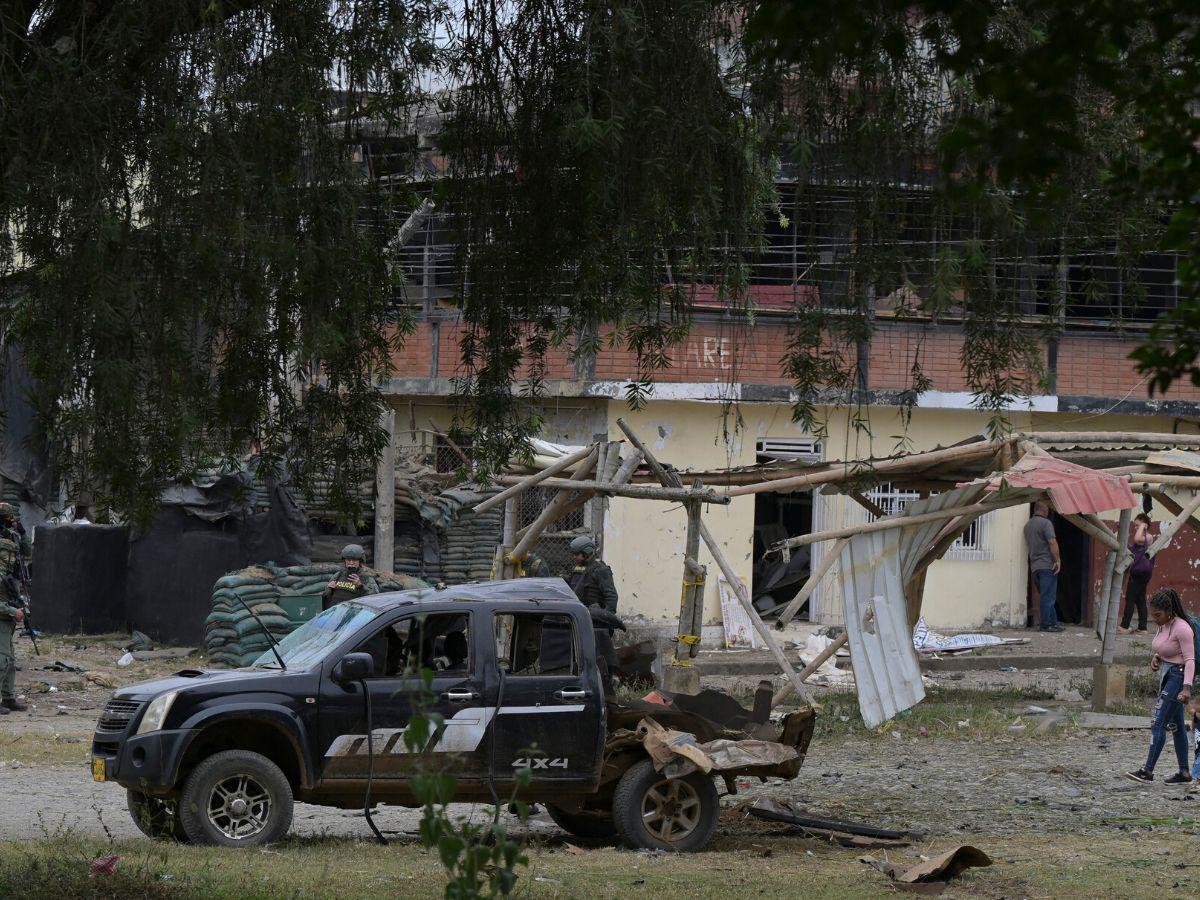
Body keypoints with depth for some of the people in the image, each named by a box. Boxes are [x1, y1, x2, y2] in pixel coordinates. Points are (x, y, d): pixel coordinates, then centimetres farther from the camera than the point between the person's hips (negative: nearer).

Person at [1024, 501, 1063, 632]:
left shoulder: (1028, 525, 16)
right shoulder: (1045, 523, -9)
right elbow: (1052, 542, -17)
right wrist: (1058, 560, -15)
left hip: (1034, 566, 8)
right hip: (1047, 564, -8)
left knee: (1046, 596, 13)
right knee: (1048, 596, -6)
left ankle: (1053, 622, 16)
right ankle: (1047, 625, -7)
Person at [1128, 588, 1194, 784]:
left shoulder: (1182, 628, -18)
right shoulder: (1162, 625, 8)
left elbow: (1189, 659, -20)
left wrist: (1187, 687, -28)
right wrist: (1156, 657, 1)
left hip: (1178, 677, -10)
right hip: (1166, 675, 10)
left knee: (1159, 722, -13)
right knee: (1175, 725, 12)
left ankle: (1148, 771, -15)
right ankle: (1184, 773, 17)